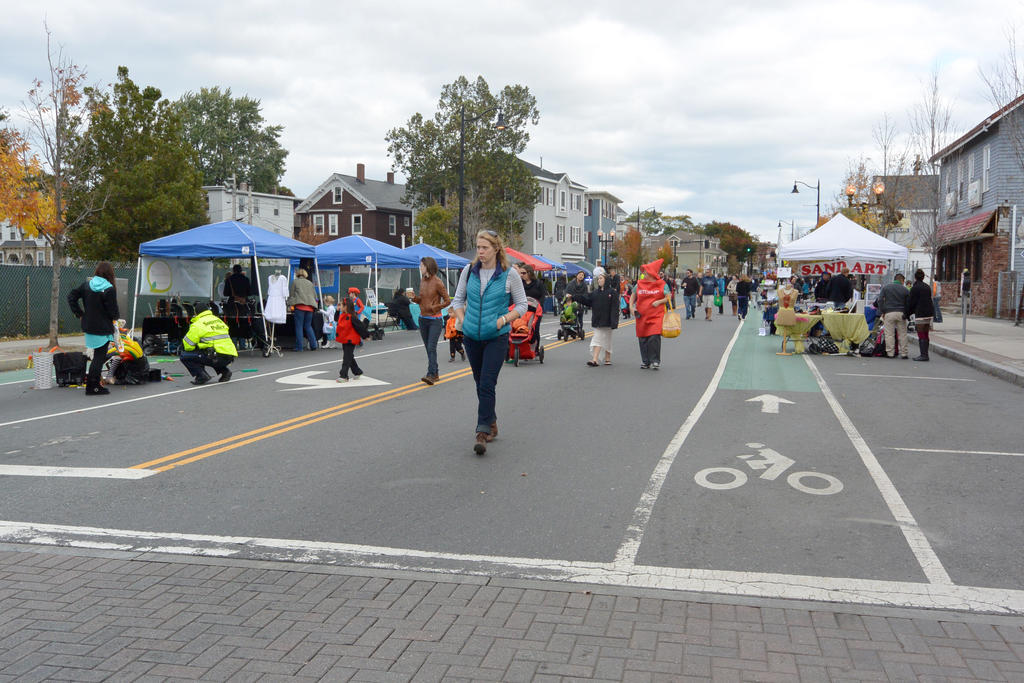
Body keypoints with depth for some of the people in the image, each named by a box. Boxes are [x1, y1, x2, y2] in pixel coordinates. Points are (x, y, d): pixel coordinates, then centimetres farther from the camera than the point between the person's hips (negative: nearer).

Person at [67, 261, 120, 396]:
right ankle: (92, 387, 3)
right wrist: (116, 317, 8)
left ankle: (93, 384, 22)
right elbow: (113, 311, -14)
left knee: (97, 356, 20)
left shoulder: (86, 284, 4)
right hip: (102, 329, -7)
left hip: (88, 326, 7)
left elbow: (71, 296, 6)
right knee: (99, 357, 1)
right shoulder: (109, 289, -15)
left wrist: (79, 313, 9)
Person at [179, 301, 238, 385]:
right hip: (230, 357, 7)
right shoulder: (219, 320, 21)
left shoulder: (198, 324, -1)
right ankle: (225, 371, 19)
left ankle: (201, 375, -9)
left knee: (185, 356, 3)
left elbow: (187, 345, -1)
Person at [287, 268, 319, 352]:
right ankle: (313, 345, 5)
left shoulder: (295, 281, 9)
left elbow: (291, 295, 7)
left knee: (299, 327, -1)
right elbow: (315, 295, 23)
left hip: (299, 306, -4)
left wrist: (290, 305, 12)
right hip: (310, 307, 4)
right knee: (308, 326, 13)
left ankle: (299, 347, -2)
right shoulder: (310, 283, 21)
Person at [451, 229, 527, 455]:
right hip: (471, 336, 4)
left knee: (487, 384, -13)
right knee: (480, 383, 14)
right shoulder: (469, 271, 4)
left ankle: (483, 433, -12)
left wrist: (504, 319, -12)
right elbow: (458, 299, 16)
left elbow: (522, 304, 2)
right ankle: (492, 423, 31)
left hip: (496, 337, -4)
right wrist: (461, 318, -1)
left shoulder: (509, 274, -5)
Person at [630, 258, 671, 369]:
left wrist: (659, 302, -13)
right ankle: (645, 361, 16)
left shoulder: (661, 284, 2)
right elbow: (633, 297, 16)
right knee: (643, 339, 4)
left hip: (656, 315, -3)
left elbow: (668, 298, 5)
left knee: (654, 338, -15)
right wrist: (632, 307, 0)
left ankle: (655, 361, -3)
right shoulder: (639, 284, 8)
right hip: (641, 315, 3)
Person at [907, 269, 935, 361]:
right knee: (925, 334, 13)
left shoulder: (915, 288, -9)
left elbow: (911, 302, -8)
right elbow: (929, 300, 16)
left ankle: (923, 355, -7)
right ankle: (925, 354, 17)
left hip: (920, 314, -7)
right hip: (929, 313, 7)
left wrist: (907, 313, 5)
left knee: (921, 335, -4)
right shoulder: (927, 287, 13)